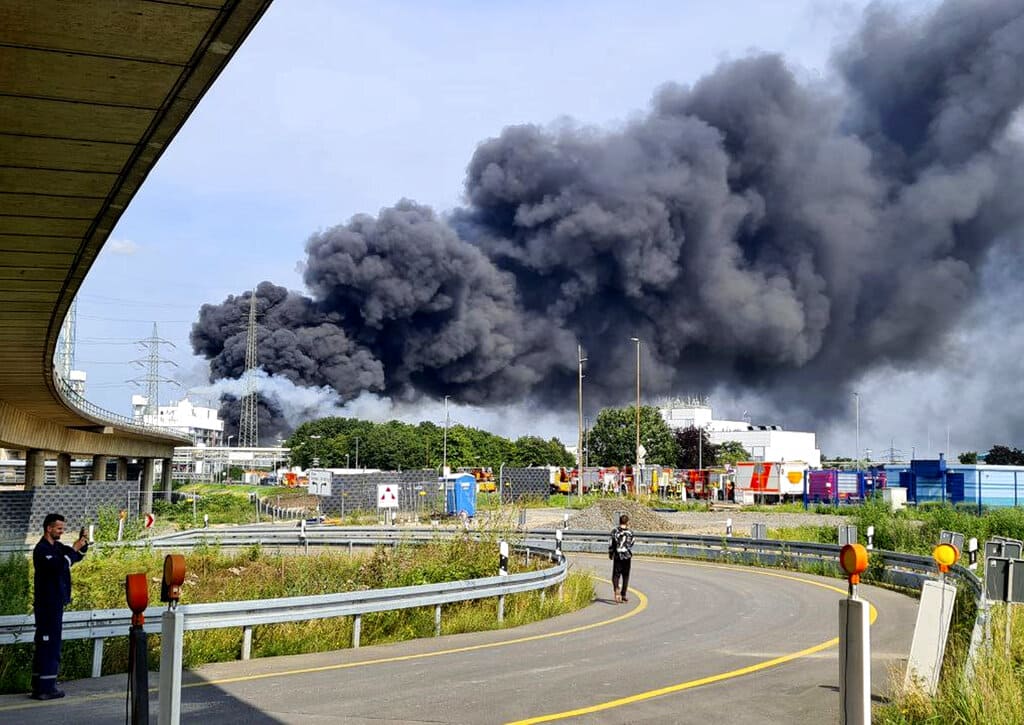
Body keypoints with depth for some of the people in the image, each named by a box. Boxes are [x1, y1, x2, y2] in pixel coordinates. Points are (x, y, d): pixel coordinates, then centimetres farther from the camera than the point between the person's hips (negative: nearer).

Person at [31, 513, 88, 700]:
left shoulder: (57, 547, 13)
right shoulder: (42, 549, -14)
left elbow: (77, 557, 22)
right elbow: (59, 566, -28)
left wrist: (82, 545, 4)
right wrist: (73, 549, -22)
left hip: (55, 602, 10)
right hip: (47, 605, -10)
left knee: (44, 644, 12)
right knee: (49, 644, -9)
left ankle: (39, 685, 18)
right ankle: (45, 688, -7)